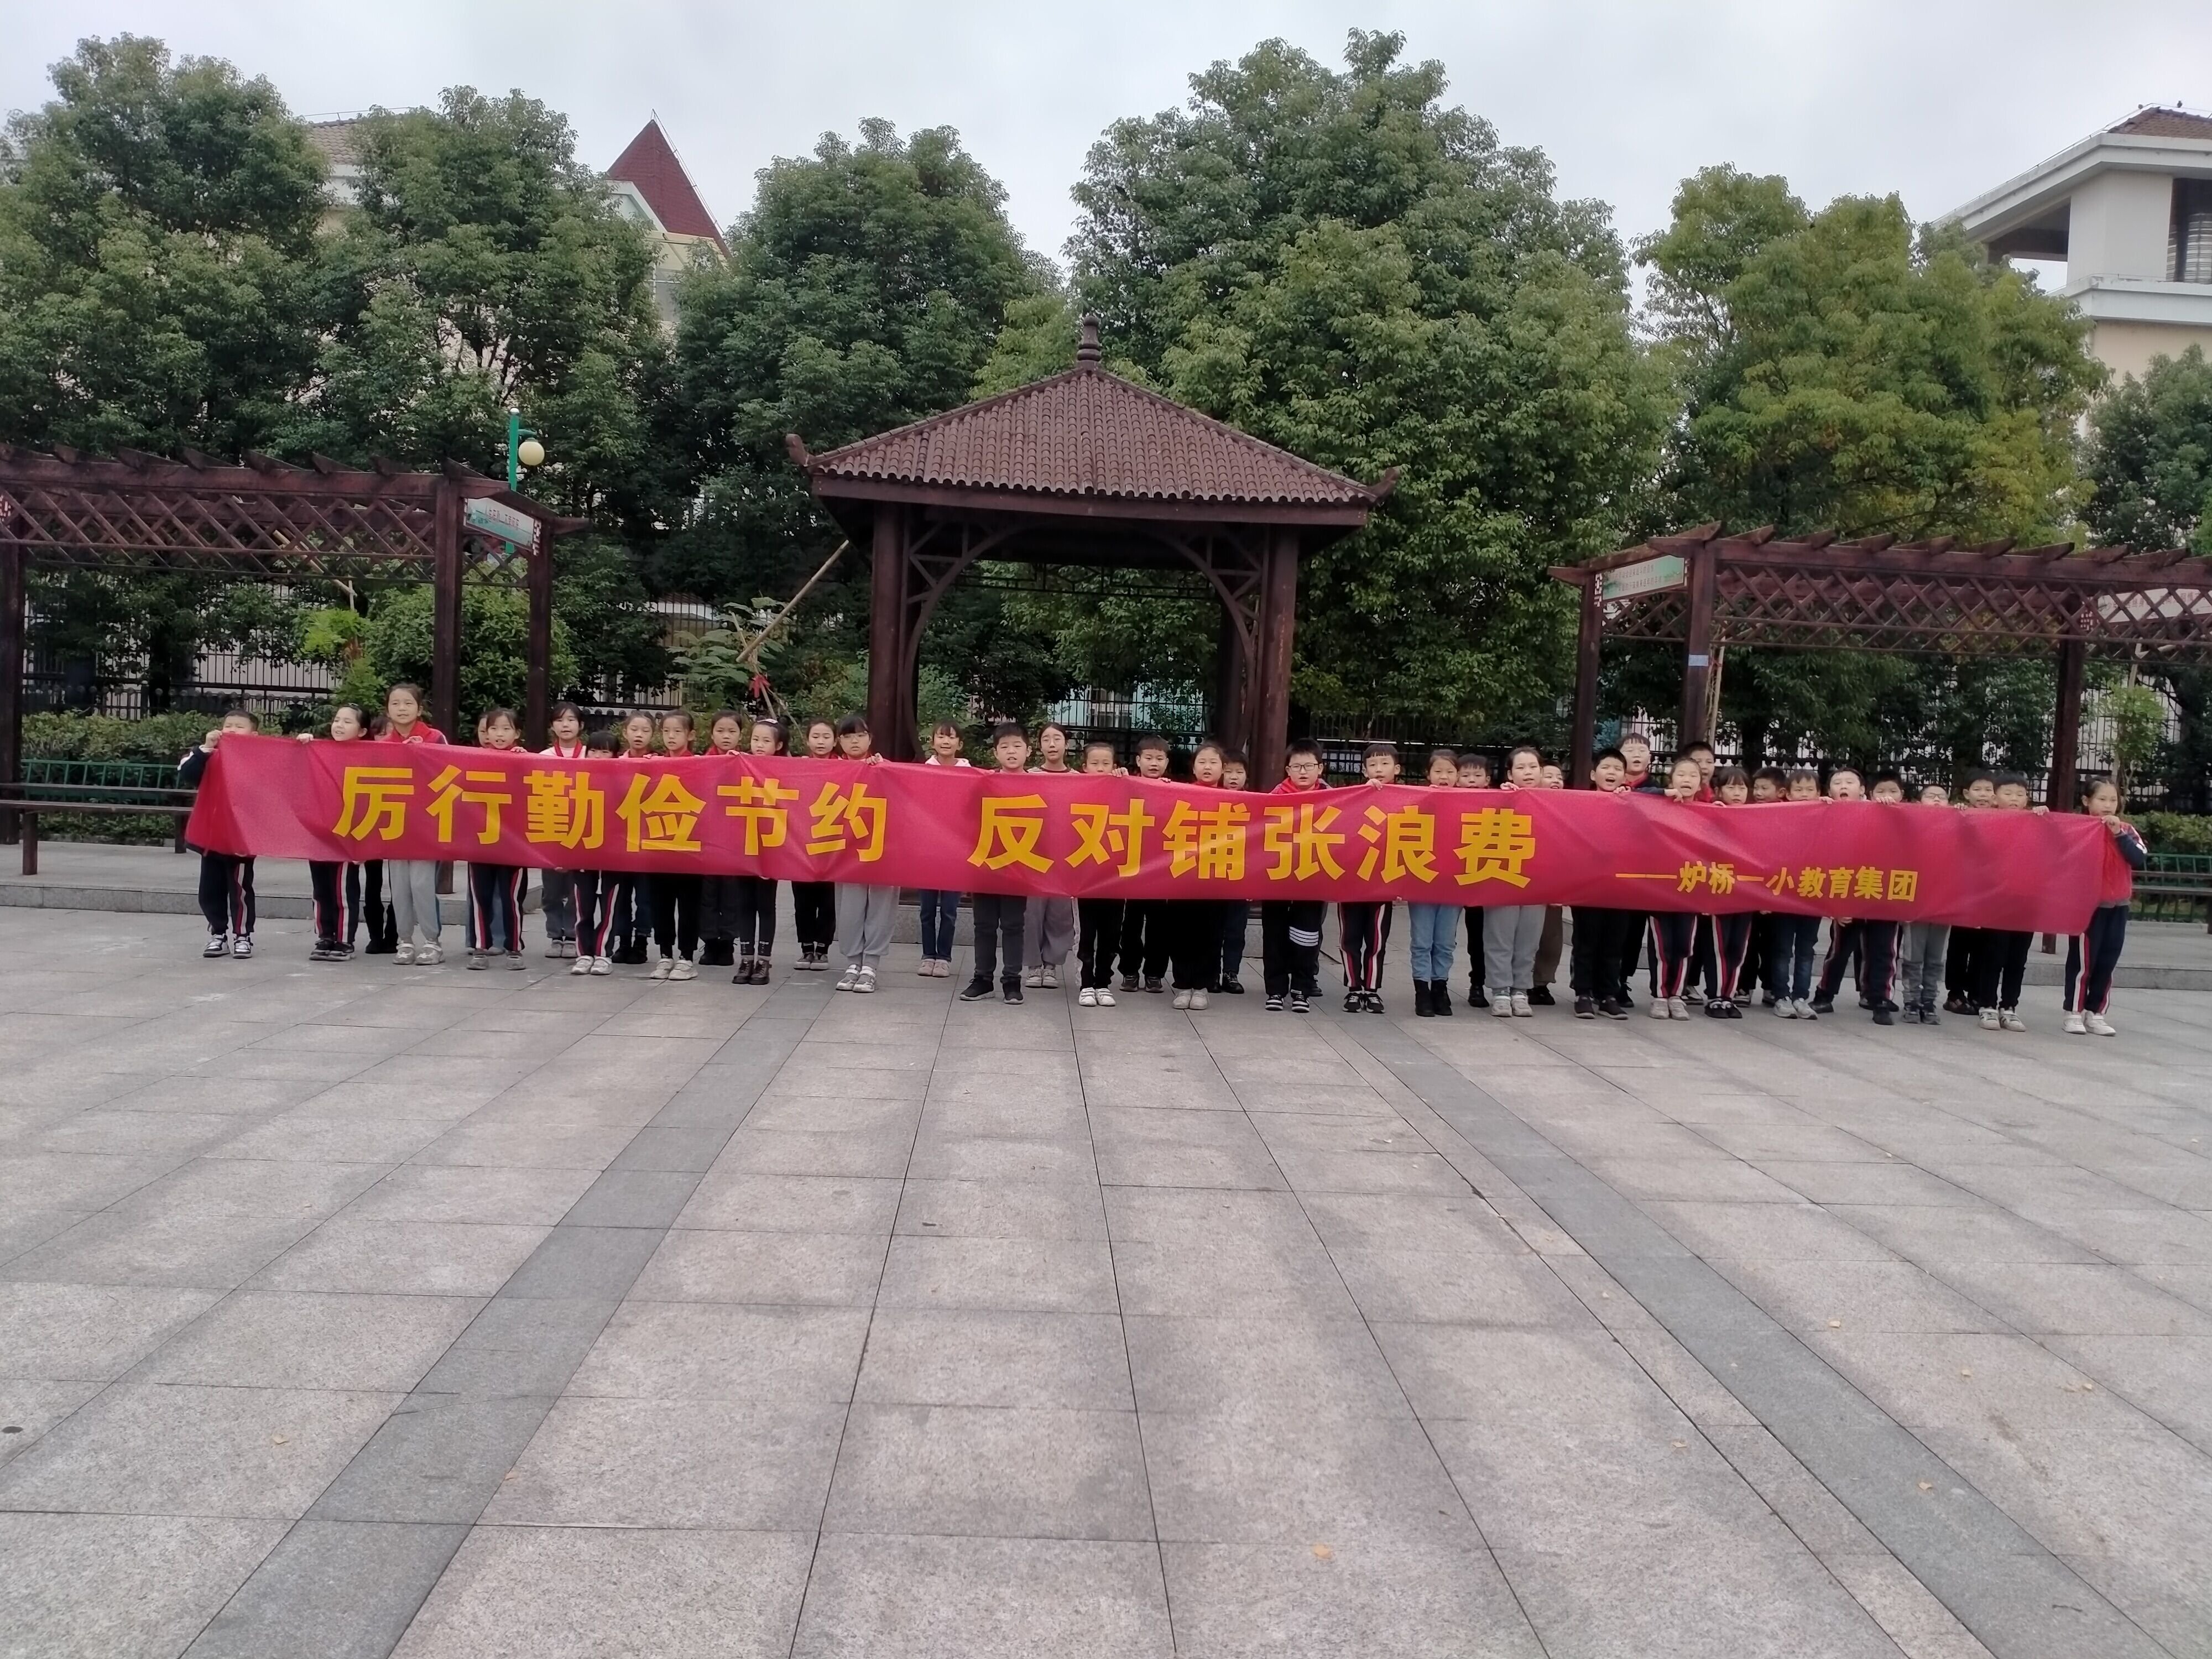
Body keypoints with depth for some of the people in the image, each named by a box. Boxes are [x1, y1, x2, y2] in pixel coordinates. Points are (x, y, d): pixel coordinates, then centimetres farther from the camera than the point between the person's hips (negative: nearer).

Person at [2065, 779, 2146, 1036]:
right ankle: (2074, 1013, 5)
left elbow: (2140, 860, -8)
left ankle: (2096, 1014, 16)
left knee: (2107, 962, 8)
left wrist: (2119, 835, -16)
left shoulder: (2127, 830, 5)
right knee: (2082, 960, -2)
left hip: (2118, 905, 4)